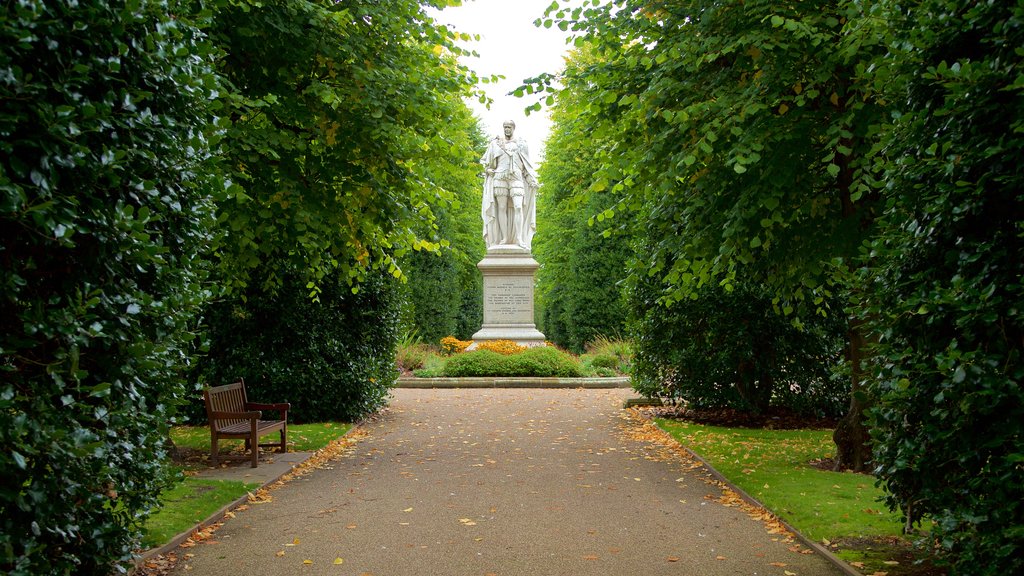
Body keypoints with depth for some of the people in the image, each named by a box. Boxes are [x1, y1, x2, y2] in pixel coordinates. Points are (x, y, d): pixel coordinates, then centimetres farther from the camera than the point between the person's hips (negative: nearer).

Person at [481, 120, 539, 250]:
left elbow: (527, 165, 14)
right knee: (502, 208, -5)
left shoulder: (520, 144, 14)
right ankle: (504, 238, -5)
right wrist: (489, 170, 1)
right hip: (500, 178, 1)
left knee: (518, 207, -16)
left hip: (516, 179, -1)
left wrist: (532, 180, 5)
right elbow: (487, 161, 21)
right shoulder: (495, 143, 14)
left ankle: (519, 239, -22)